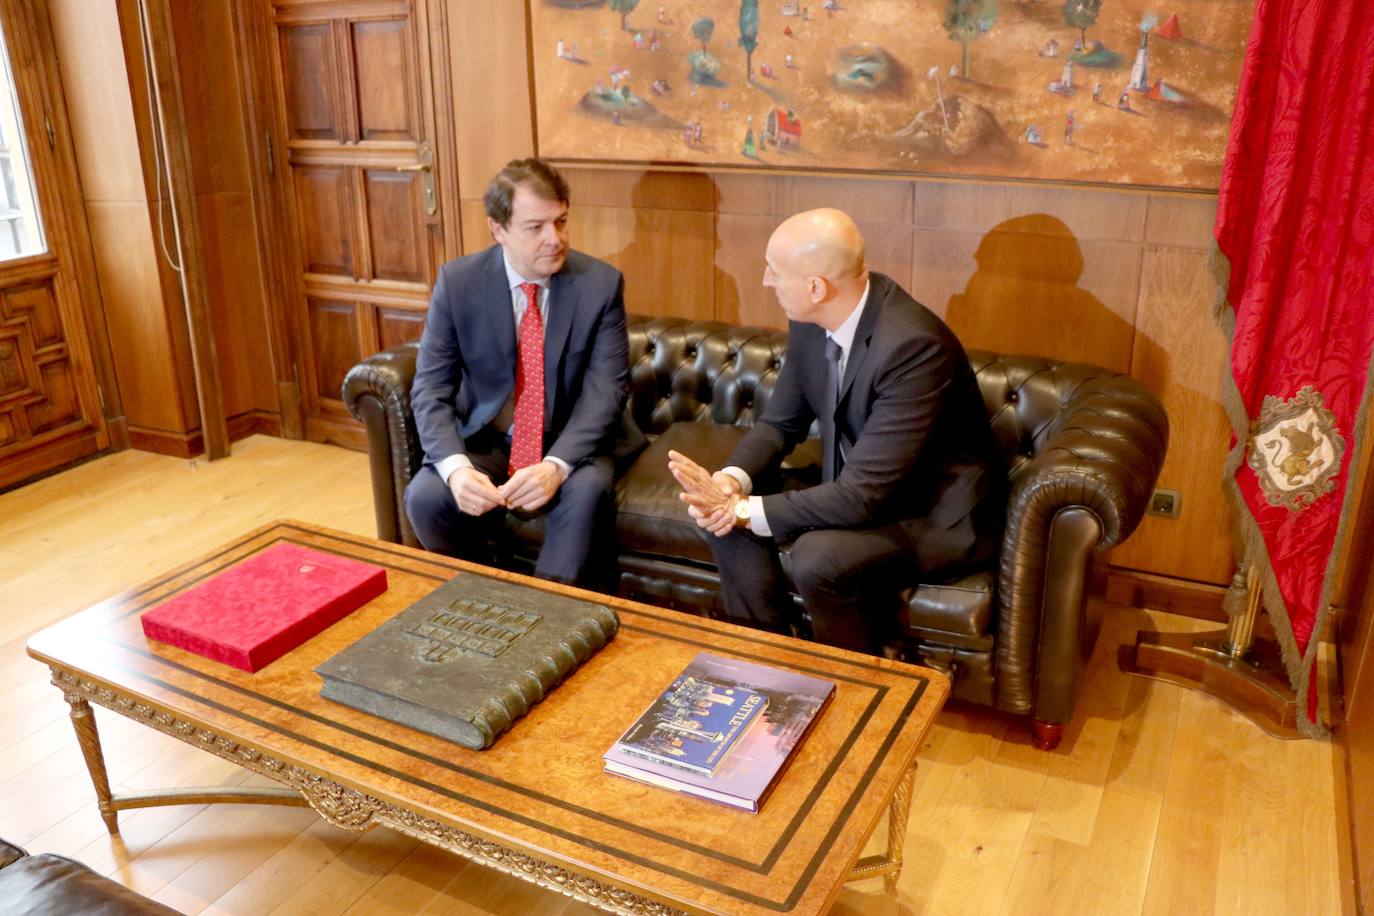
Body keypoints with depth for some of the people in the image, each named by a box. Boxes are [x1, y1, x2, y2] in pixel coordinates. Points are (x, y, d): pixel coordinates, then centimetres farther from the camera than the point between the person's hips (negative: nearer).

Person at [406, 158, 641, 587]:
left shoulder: (601, 283, -9)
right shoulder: (457, 281, -7)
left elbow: (607, 388, -15)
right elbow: (430, 389, -9)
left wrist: (557, 465, -31)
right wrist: (456, 466, -29)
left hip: (571, 441, -1)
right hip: (487, 437, 2)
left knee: (587, 491, -33)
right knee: (425, 496, -25)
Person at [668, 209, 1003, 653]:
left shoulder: (913, 345, -32)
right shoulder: (810, 320, -8)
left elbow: (863, 494, -32)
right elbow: (780, 421, 3)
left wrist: (744, 510, -28)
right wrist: (731, 480, -18)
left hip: (939, 512, -7)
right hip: (858, 486, 8)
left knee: (817, 557, -30)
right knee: (726, 516, -6)